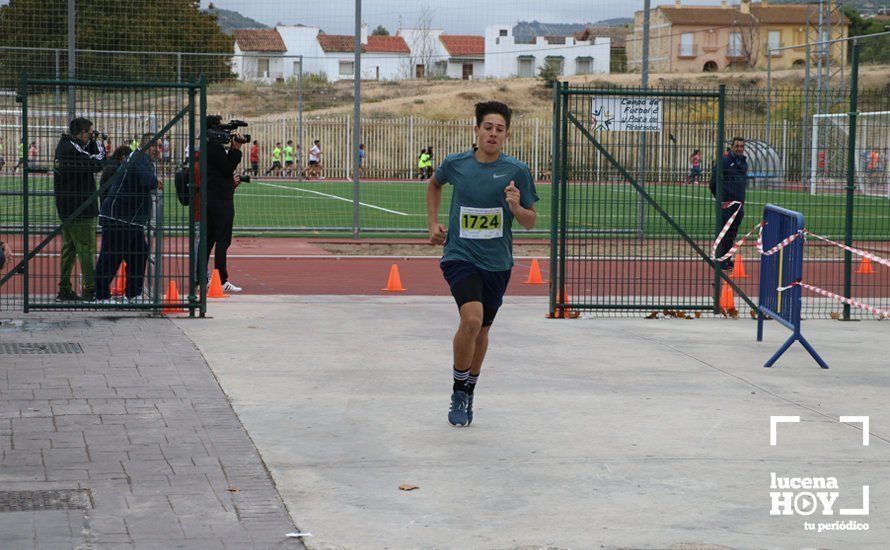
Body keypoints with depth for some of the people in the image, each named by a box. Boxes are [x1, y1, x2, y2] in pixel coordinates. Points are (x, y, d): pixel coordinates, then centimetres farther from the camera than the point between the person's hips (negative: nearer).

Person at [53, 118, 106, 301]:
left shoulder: (63, 145, 13)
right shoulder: (72, 148, -18)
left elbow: (86, 160, 16)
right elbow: (96, 164, -17)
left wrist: (93, 145, 5)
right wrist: (98, 145, -2)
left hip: (66, 208, 10)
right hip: (80, 208, -10)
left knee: (69, 248, 14)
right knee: (87, 248, -6)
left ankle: (64, 289, 16)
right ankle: (90, 290, -6)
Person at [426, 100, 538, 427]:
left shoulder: (517, 172, -5)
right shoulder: (456, 164, -2)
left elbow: (531, 221, 1)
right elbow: (434, 184, 22)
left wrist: (516, 208, -20)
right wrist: (433, 223, 14)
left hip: (497, 263, 2)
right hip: (460, 256, -2)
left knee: (481, 330, 14)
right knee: (472, 318, -24)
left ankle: (468, 394, 35)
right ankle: (459, 392, -5)